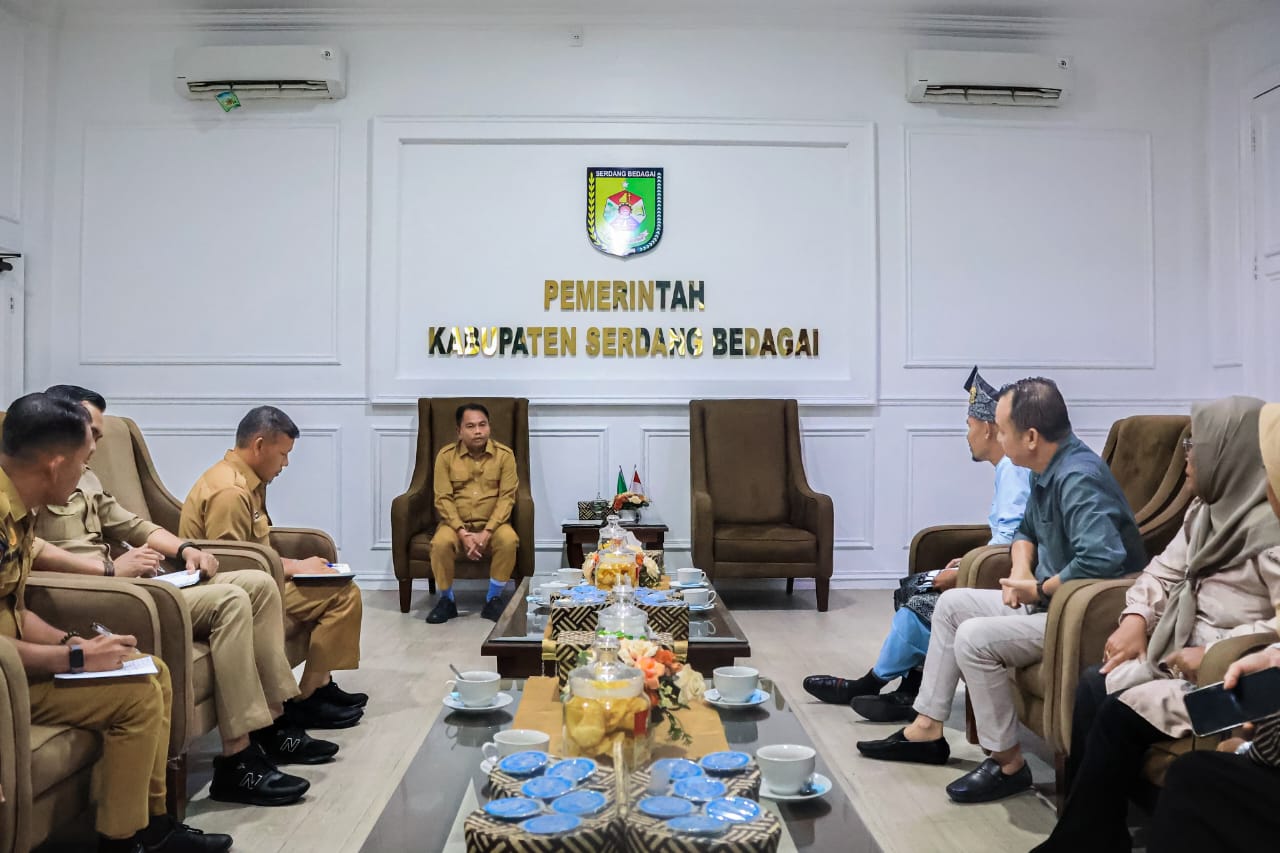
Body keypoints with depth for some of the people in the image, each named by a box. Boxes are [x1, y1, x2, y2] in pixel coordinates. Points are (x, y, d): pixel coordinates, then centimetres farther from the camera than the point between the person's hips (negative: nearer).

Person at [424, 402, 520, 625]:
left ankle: (494, 599, -12)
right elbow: (443, 499, -6)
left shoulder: (504, 454, -4)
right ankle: (446, 600, -8)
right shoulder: (446, 455, -3)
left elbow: (507, 497, -8)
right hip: (457, 524, 0)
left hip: (492, 524, 0)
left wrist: (487, 533, -20)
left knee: (509, 540, -32)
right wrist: (462, 533, -19)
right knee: (440, 542, -31)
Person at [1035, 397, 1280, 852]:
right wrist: (1136, 620, -2)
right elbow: (1164, 571, 15)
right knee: (1091, 690, -10)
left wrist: (1212, 653, -24)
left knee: (1120, 715, -20)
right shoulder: (1207, 509, 10)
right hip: (1180, 648, 8)